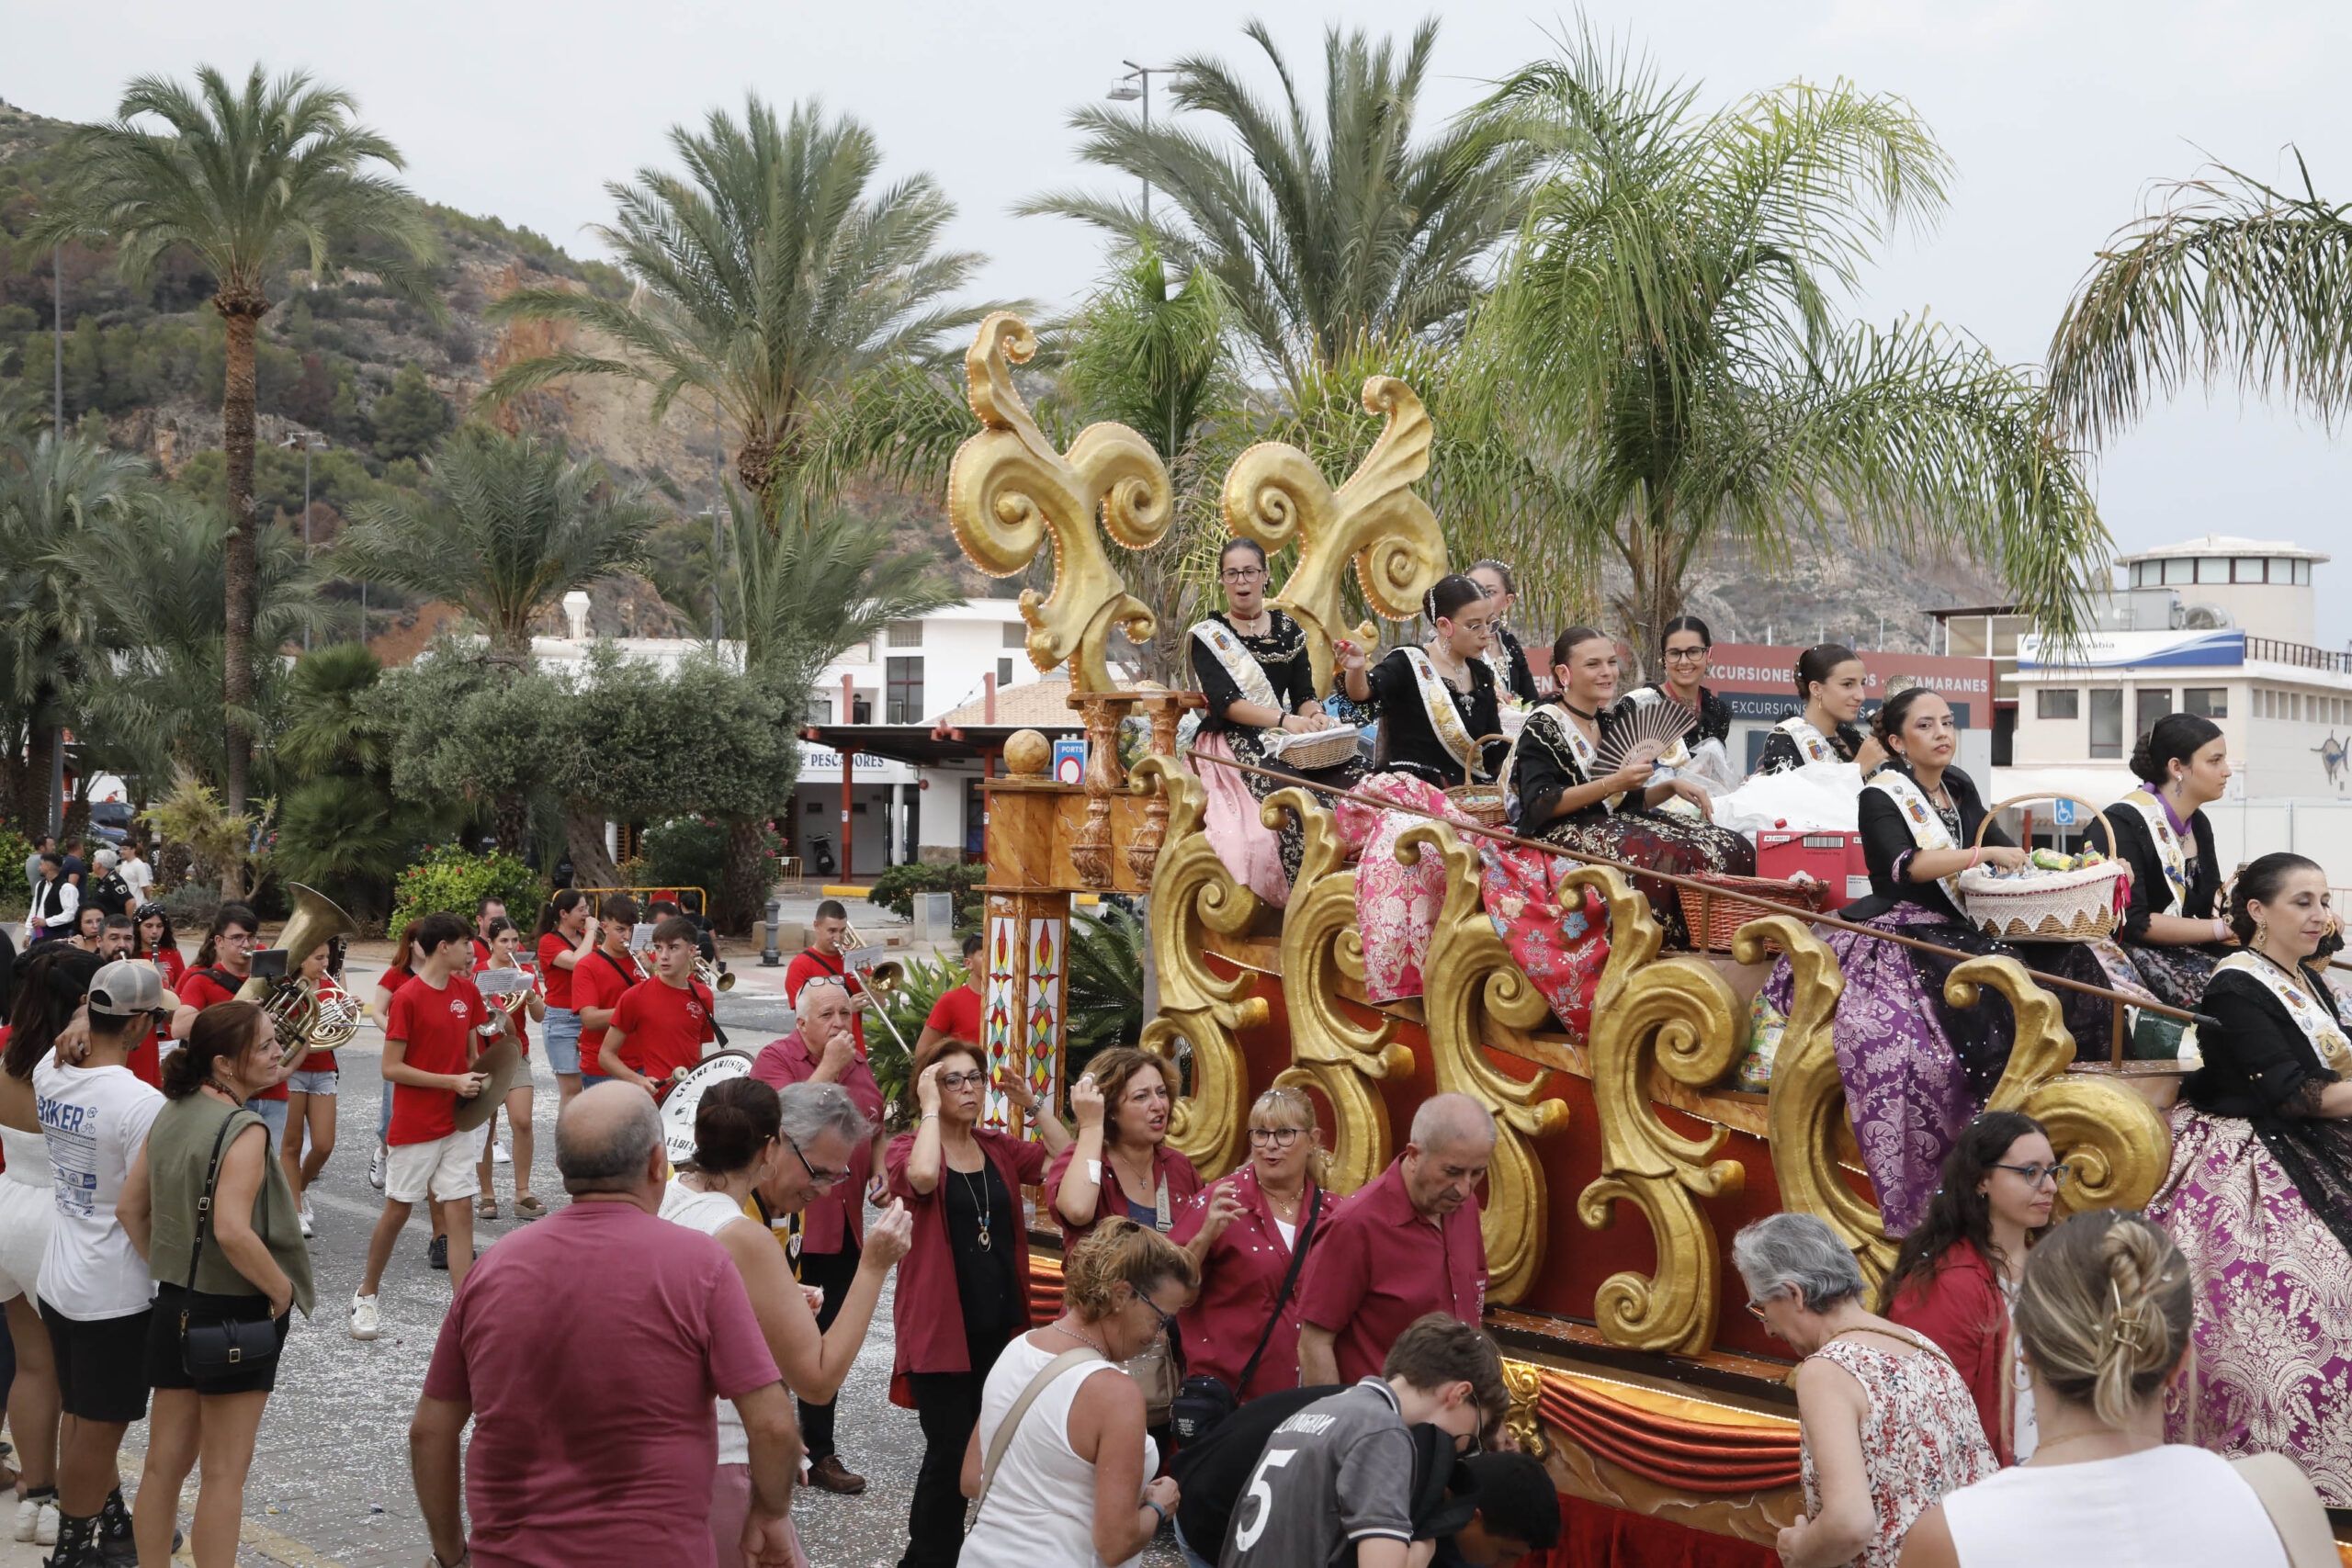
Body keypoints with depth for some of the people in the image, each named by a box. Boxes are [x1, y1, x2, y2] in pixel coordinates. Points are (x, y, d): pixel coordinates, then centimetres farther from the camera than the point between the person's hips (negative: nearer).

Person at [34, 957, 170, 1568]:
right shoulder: (141, 1103, -26)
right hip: (113, 1293, -8)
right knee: (98, 1430, 8)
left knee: (85, 1419, 22)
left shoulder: (48, 1071, -5)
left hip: (59, 1280, 8)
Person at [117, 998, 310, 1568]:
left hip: (175, 1305, 7)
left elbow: (130, 1207, 9)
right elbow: (232, 1232, -29)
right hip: (235, 1313, -7)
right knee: (225, 1471, 3)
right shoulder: (243, 1128, -20)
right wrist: (282, 1289, -17)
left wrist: (164, 1266, 14)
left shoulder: (170, 1115, 4)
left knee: (165, 1461, 16)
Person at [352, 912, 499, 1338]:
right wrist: (452, 1081, -19)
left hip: (455, 1119, 5)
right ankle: (366, 1296, 27)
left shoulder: (466, 991, 5)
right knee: (398, 1208, 7)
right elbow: (391, 1069, -15)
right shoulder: (408, 997, -14)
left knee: (460, 1207, 1)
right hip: (415, 1123, -5)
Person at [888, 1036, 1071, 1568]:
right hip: (941, 1328, -5)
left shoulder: (999, 1148, 10)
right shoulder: (906, 1148, -6)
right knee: (950, 1450, -3)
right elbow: (922, 1176, -30)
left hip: (1002, 1324, 6)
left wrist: (1033, 1105, -3)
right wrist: (930, 1108, -20)